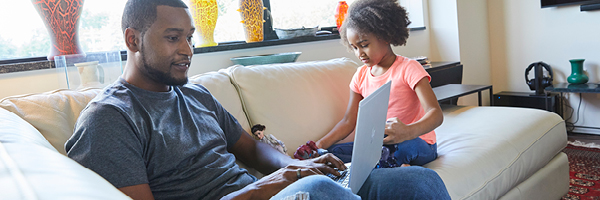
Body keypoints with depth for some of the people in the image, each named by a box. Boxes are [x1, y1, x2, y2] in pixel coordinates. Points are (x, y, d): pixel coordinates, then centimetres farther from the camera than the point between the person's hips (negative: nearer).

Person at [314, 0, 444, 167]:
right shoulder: (361, 75, 7)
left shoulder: (408, 69, -11)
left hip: (417, 143, -6)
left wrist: (407, 132, -45)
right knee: (332, 151, -19)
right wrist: (321, 144, -11)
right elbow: (348, 121, 7)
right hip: (378, 143, 7)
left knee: (406, 146, -42)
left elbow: (436, 114, -22)